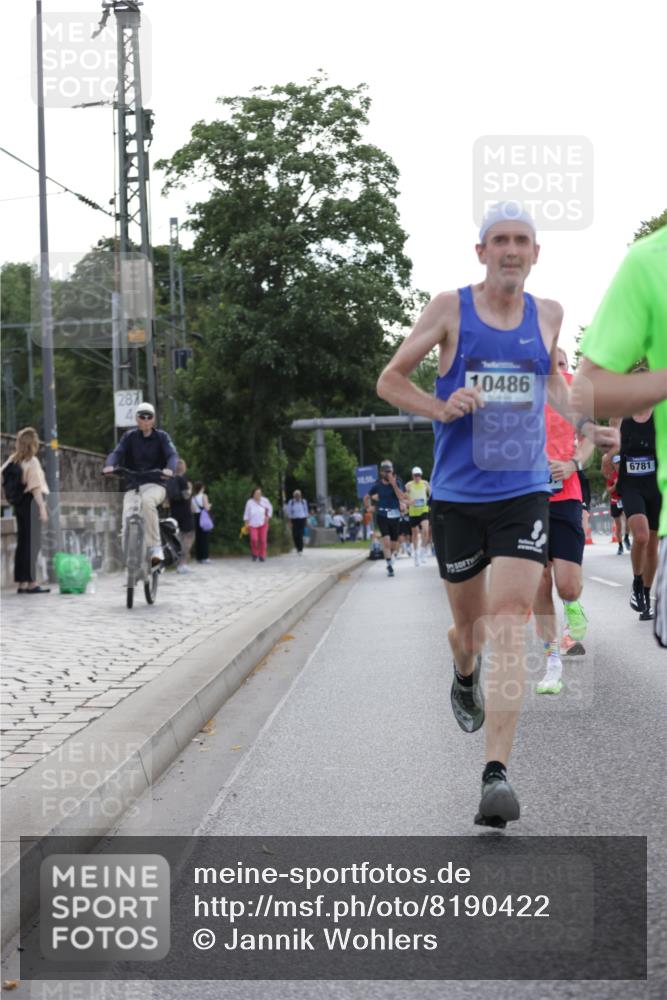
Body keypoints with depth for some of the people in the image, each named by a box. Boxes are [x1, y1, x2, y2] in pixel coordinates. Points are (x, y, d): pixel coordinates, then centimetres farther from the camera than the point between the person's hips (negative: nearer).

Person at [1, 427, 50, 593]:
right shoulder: (32, 461, -12)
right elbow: (36, 487, -18)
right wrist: (42, 508, -18)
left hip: (19, 503, 7)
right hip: (31, 502, -7)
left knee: (22, 542, 10)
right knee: (33, 543, -3)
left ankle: (22, 583, 12)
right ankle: (31, 583, -4)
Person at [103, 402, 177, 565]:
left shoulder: (161, 436, 6)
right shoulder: (130, 436, 9)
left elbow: (172, 454, -10)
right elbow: (117, 452, -6)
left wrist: (169, 469, -34)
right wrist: (109, 465, -30)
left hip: (155, 485, -2)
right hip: (132, 486, 2)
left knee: (147, 500, -37)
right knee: (128, 522, -22)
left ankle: (155, 546, -29)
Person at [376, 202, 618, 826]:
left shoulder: (547, 314, 7)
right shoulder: (450, 309, -2)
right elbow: (389, 380, 3)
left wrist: (585, 424, 12)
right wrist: (440, 408, -15)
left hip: (524, 495, 1)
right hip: (457, 496, -1)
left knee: (510, 623, -14)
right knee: (470, 625, 12)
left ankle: (496, 774, -18)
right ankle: (464, 677, 51)